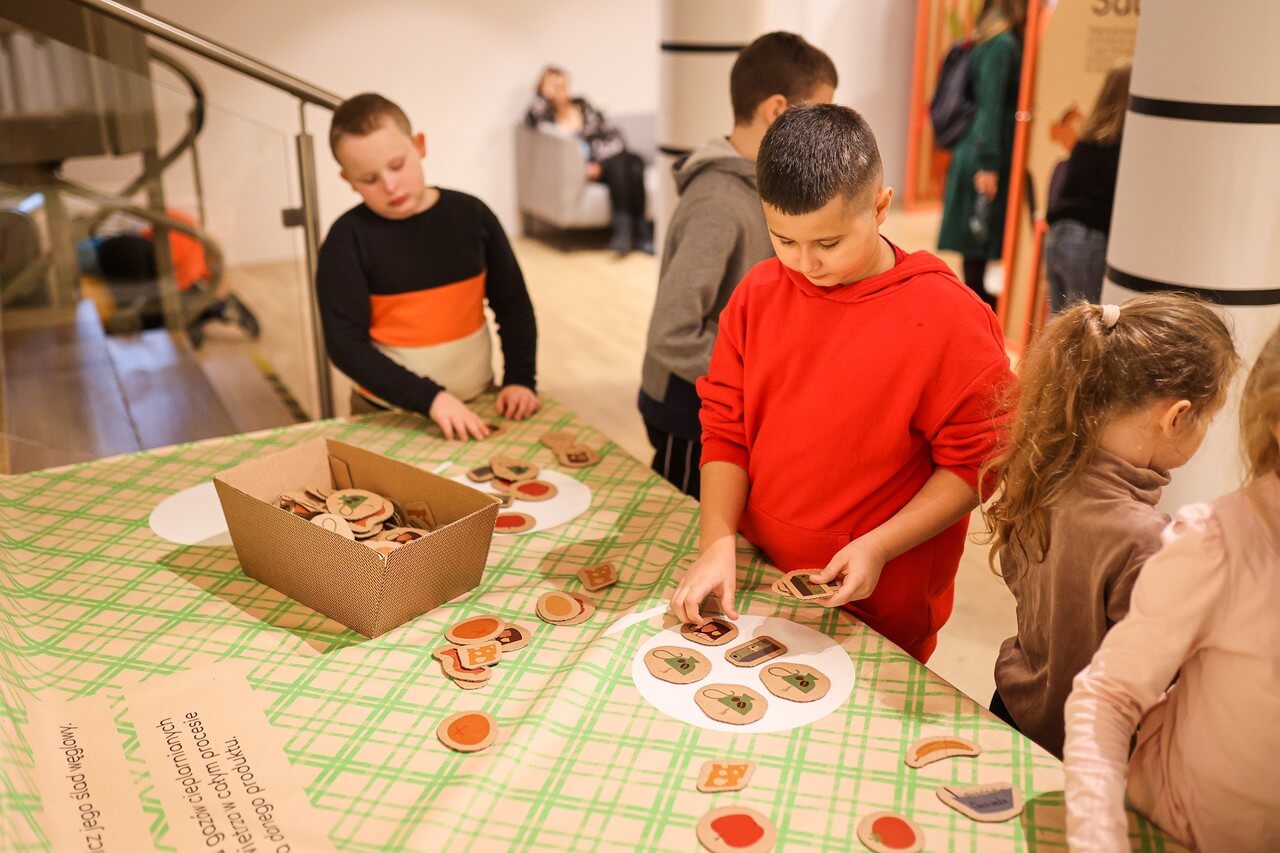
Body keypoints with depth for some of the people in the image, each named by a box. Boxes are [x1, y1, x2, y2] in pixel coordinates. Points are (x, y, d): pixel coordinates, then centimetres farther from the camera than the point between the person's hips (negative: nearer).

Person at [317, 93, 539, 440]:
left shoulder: (471, 214, -2)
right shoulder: (348, 239, -10)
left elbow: (513, 305, 5)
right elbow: (346, 344, -13)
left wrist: (520, 378, -7)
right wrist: (429, 398, -22)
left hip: (479, 404, 1)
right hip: (389, 415, -1)